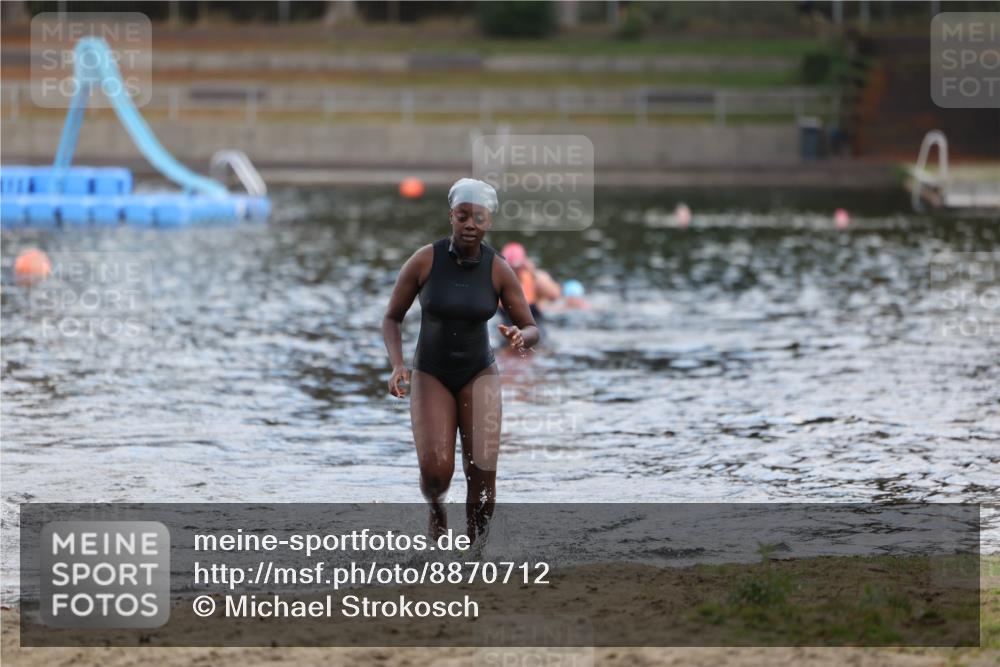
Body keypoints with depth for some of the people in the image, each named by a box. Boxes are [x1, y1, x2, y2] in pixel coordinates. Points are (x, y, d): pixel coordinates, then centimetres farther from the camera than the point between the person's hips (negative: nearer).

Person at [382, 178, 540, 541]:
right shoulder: (424, 260, -16)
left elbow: (532, 330, -4)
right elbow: (391, 318, -5)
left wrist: (520, 337, -29)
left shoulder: (499, 270, -12)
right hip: (431, 377, -1)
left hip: (479, 375, 1)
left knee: (483, 477, -13)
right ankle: (436, 506, 20)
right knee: (436, 473, -18)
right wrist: (397, 366, -22)